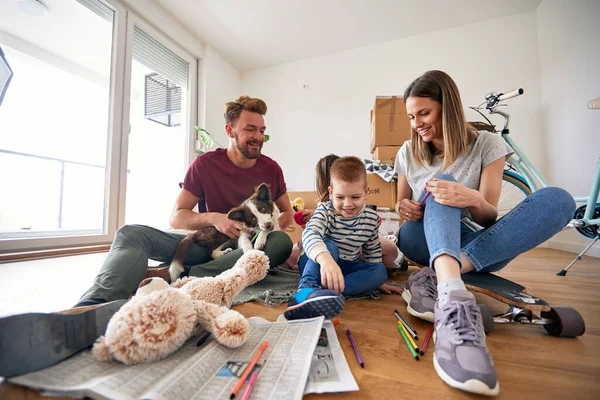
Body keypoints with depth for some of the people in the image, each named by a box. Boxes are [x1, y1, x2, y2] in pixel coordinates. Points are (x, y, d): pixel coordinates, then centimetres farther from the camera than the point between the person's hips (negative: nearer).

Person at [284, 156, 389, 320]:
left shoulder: (371, 218, -7)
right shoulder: (325, 211, -19)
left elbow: (373, 252, 7)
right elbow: (310, 234, -40)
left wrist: (375, 279, 3)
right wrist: (325, 258, -60)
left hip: (347, 266, 5)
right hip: (318, 263, -4)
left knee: (381, 270, -21)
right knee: (329, 246, -33)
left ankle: (324, 289, -36)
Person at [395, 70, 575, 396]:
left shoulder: (486, 145, -2)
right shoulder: (408, 153, 3)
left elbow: (488, 217, -7)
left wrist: (473, 200, -30)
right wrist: (404, 208, -14)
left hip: (475, 249, 1)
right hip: (423, 240, 0)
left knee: (558, 199, -22)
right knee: (442, 185, -27)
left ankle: (434, 281, -37)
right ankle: (451, 296, -54)